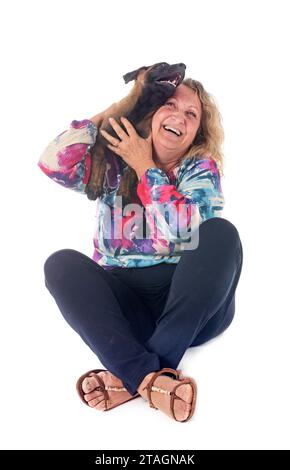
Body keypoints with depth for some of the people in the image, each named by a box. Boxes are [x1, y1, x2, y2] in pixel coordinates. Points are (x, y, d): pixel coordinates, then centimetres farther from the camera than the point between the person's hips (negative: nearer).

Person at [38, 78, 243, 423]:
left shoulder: (202, 169, 5)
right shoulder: (112, 164, 9)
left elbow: (187, 229, -16)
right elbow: (53, 163, -10)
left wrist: (145, 167, -6)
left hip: (191, 305, -1)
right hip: (124, 305, 1)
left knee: (221, 232, -27)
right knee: (62, 263, -22)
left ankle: (132, 376, -30)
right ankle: (150, 377, -34)